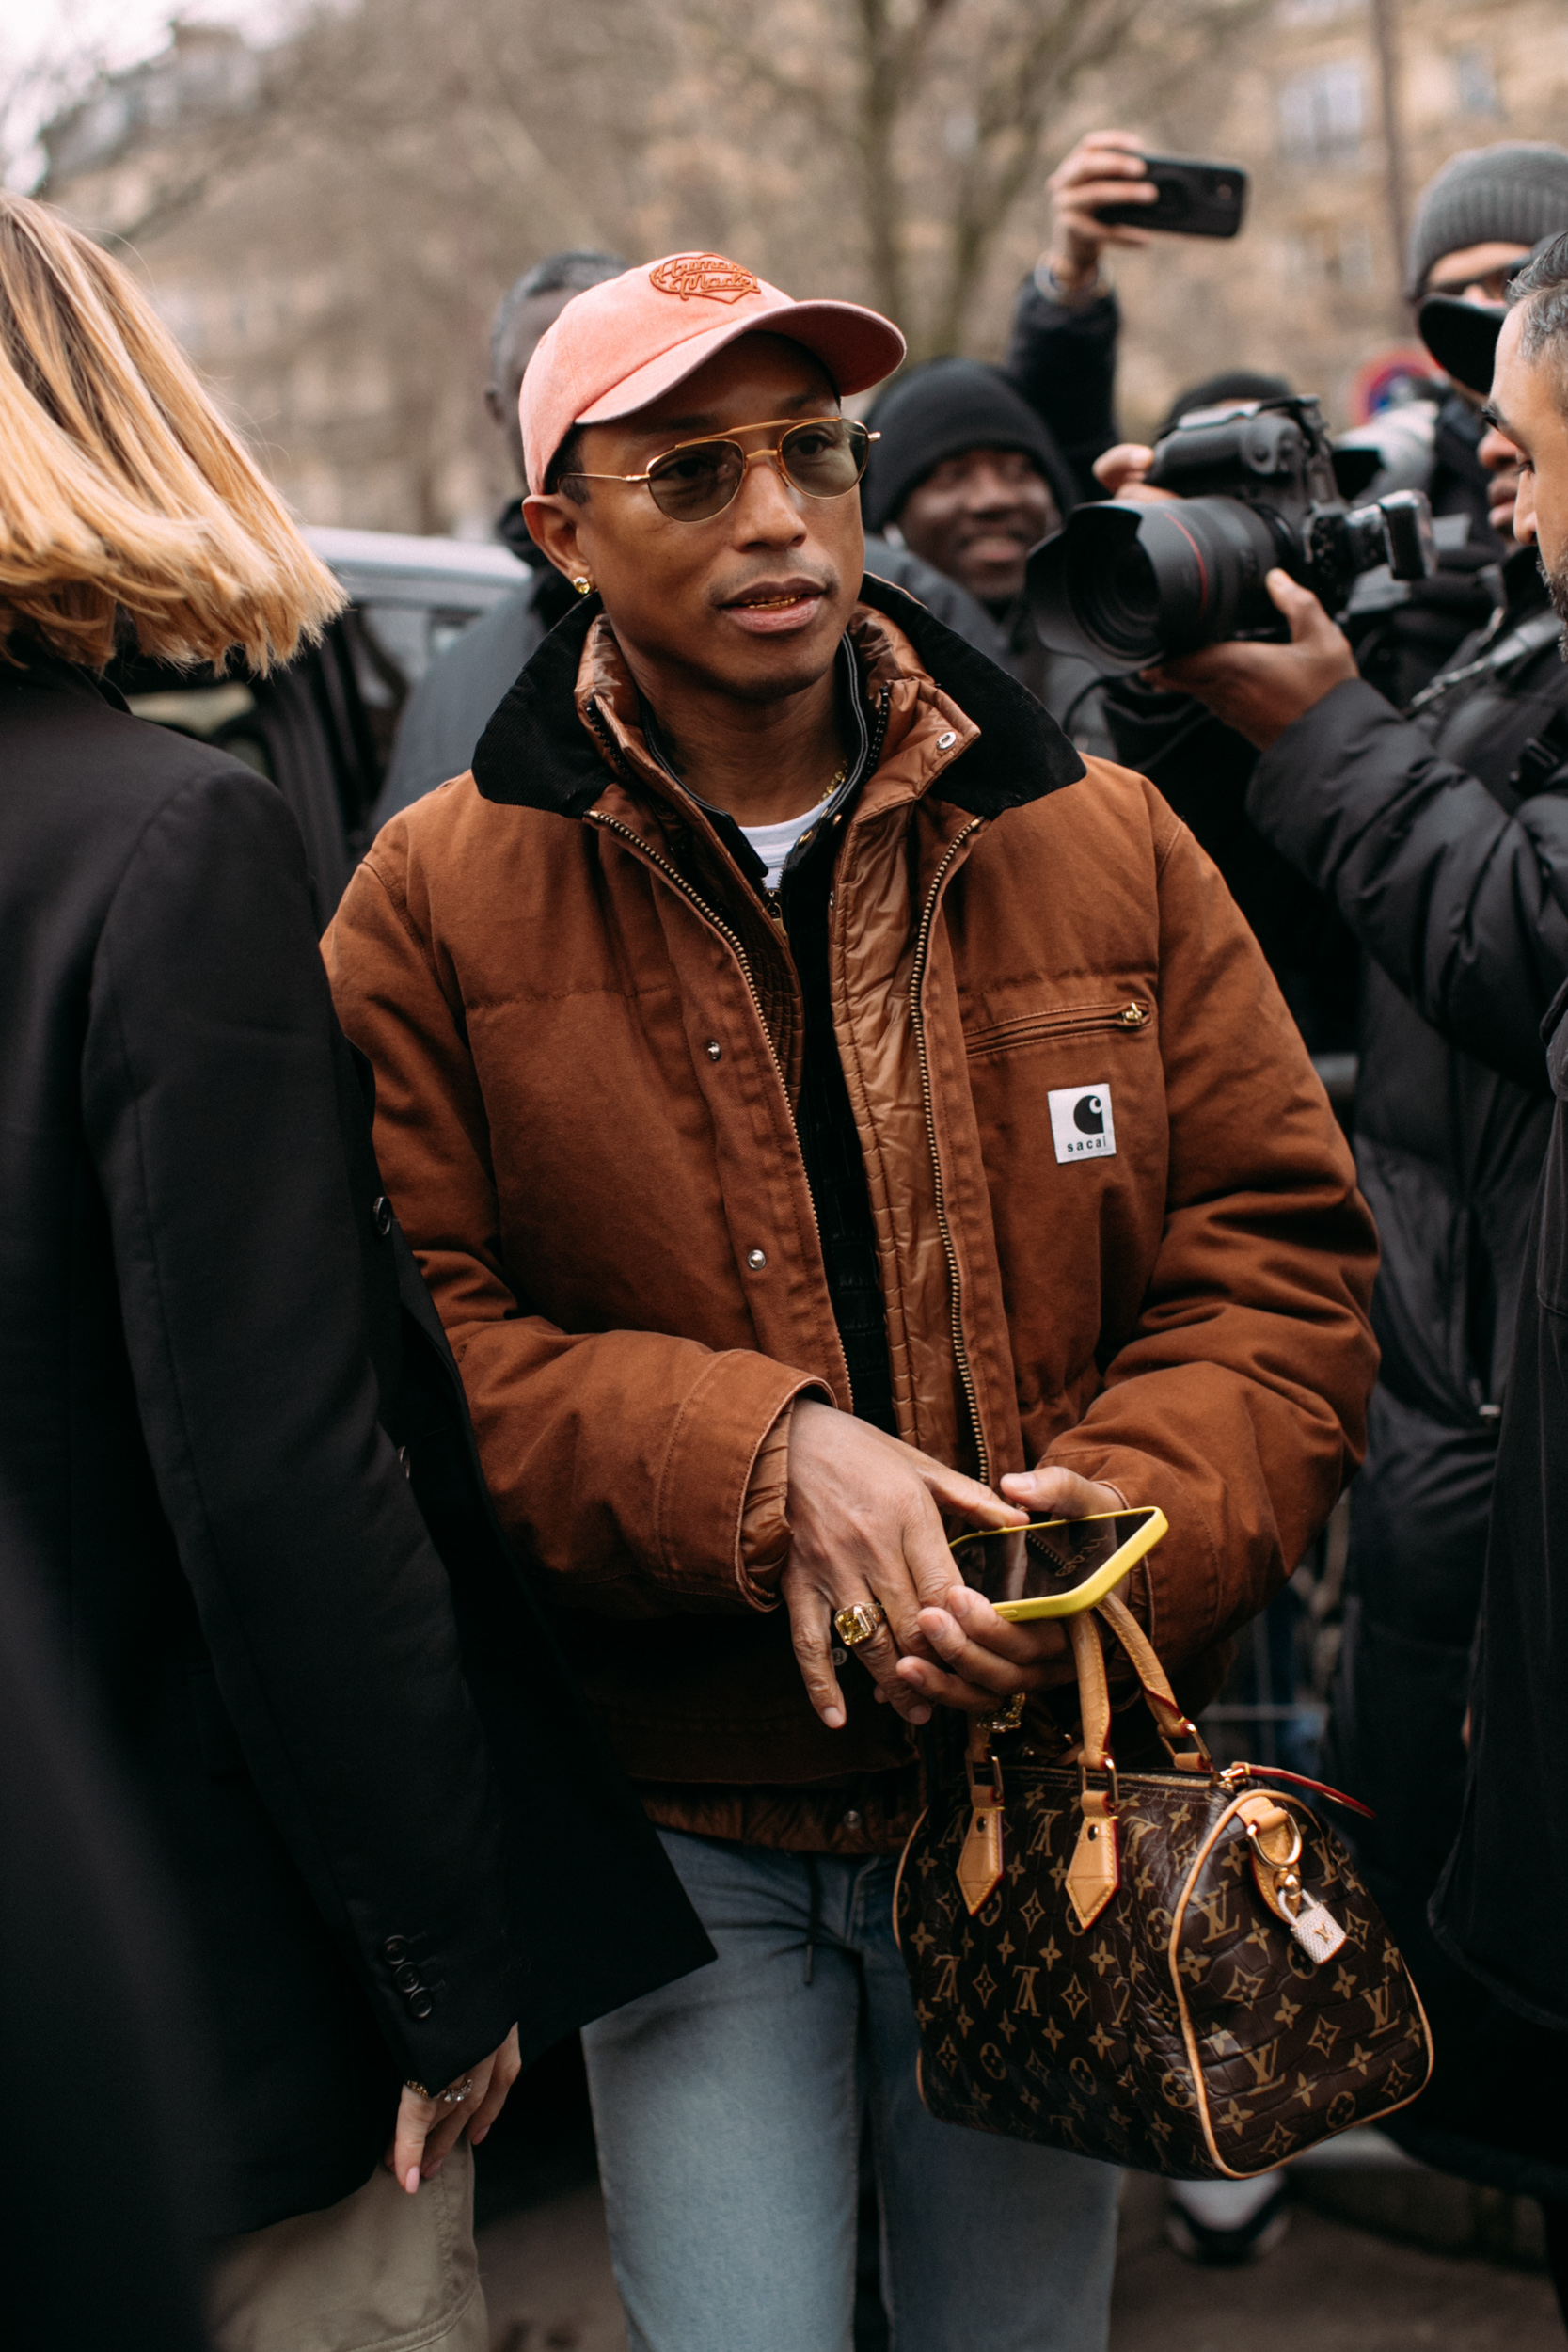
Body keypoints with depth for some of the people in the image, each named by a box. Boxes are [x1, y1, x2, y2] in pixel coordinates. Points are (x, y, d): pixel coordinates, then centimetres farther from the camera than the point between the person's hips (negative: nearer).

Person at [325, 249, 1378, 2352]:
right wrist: (760, 1458, -23)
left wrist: (1118, 1537, -19)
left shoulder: (1105, 848, 0)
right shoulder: (439, 903, -5)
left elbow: (1280, 1256, -1)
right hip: (685, 1822, -2)